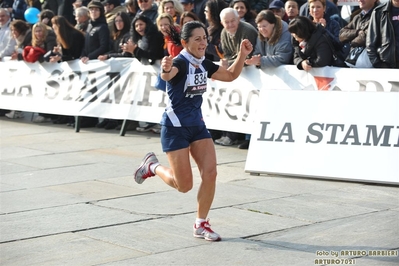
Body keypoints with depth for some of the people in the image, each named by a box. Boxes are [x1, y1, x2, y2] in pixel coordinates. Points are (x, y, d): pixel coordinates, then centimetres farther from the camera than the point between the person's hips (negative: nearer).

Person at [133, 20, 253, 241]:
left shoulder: (204, 64, 4)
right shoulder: (180, 62, -19)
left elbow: (231, 75, 20)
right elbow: (167, 75, -43)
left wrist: (242, 55, 3)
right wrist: (166, 69, -68)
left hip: (197, 125, 7)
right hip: (175, 128, -7)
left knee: (210, 173, -8)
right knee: (184, 185, -3)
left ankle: (201, 225, 7)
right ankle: (152, 166, 26)